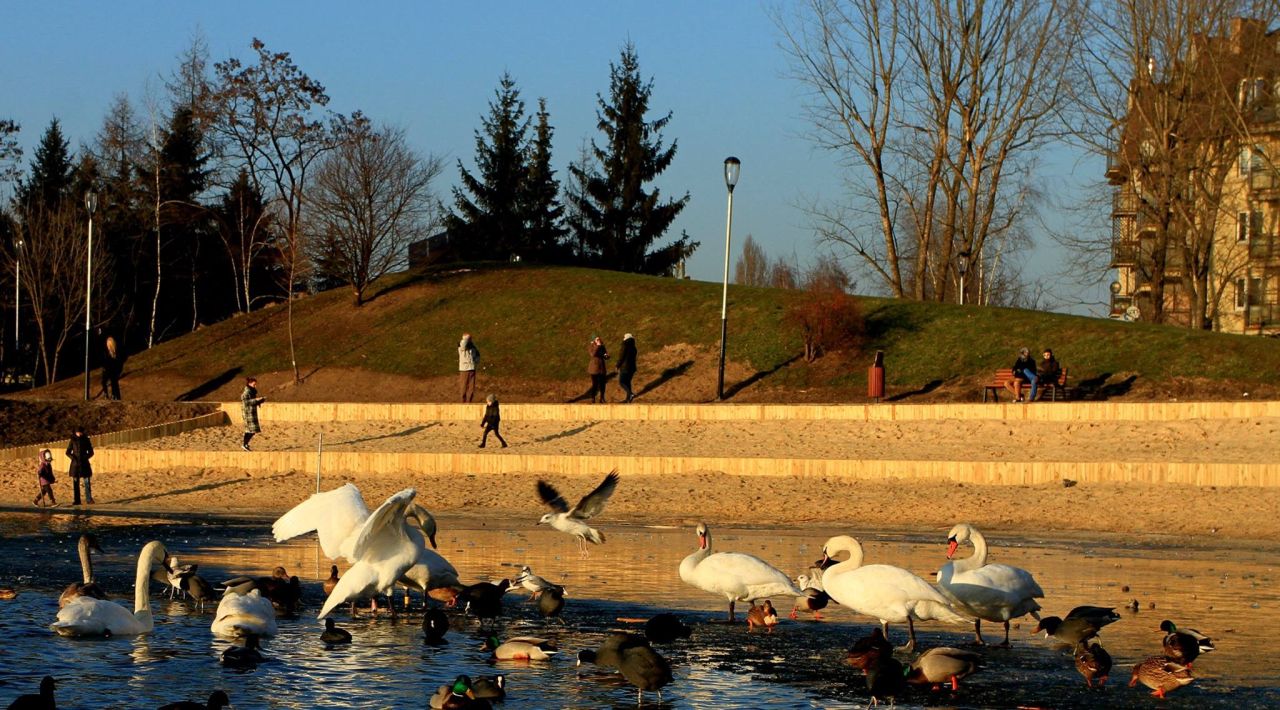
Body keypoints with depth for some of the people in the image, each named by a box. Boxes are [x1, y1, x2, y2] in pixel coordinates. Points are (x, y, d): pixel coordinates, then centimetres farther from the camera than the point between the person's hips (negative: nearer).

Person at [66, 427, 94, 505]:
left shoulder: (86, 440, 3)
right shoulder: (73, 441, 2)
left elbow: (91, 452, 8)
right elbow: (68, 452, 5)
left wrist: (85, 457, -10)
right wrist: (73, 458, -12)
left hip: (84, 463, 0)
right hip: (75, 464, 0)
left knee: (87, 482, -6)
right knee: (75, 482, 1)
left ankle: (89, 499, -2)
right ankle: (76, 500, 4)